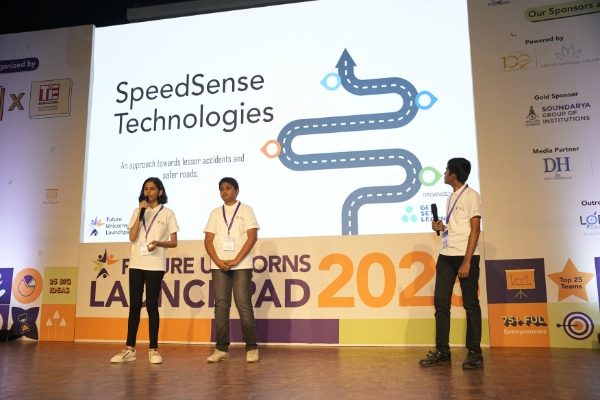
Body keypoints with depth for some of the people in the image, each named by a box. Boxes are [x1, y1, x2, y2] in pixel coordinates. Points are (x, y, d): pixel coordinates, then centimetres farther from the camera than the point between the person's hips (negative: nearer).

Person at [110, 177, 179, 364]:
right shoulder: (137, 211, 11)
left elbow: (174, 242, 1)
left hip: (155, 265, -3)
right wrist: (141, 213, -8)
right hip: (136, 264, 3)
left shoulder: (167, 213, 3)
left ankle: (153, 349, 5)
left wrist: (158, 243, -19)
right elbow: (132, 238, -2)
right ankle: (130, 349, 9)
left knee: (151, 305, -2)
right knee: (134, 305, 4)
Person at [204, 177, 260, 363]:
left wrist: (236, 260, -13)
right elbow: (208, 240, 7)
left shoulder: (246, 210, 4)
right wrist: (218, 261, -8)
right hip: (219, 266, 3)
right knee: (221, 306, 2)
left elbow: (252, 237, -5)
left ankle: (252, 348, 2)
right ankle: (222, 348, 8)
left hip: (241, 265, -3)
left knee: (244, 305, -4)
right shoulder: (215, 213, 13)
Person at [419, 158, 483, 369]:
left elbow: (474, 229, -10)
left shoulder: (471, 196, -5)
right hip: (446, 255, 8)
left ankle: (475, 353, 10)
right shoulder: (451, 198, 18)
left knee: (470, 304, 1)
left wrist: (467, 261, -17)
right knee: (440, 302, 4)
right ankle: (442, 352, 10)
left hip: (465, 256, -8)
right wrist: (442, 227, 6)